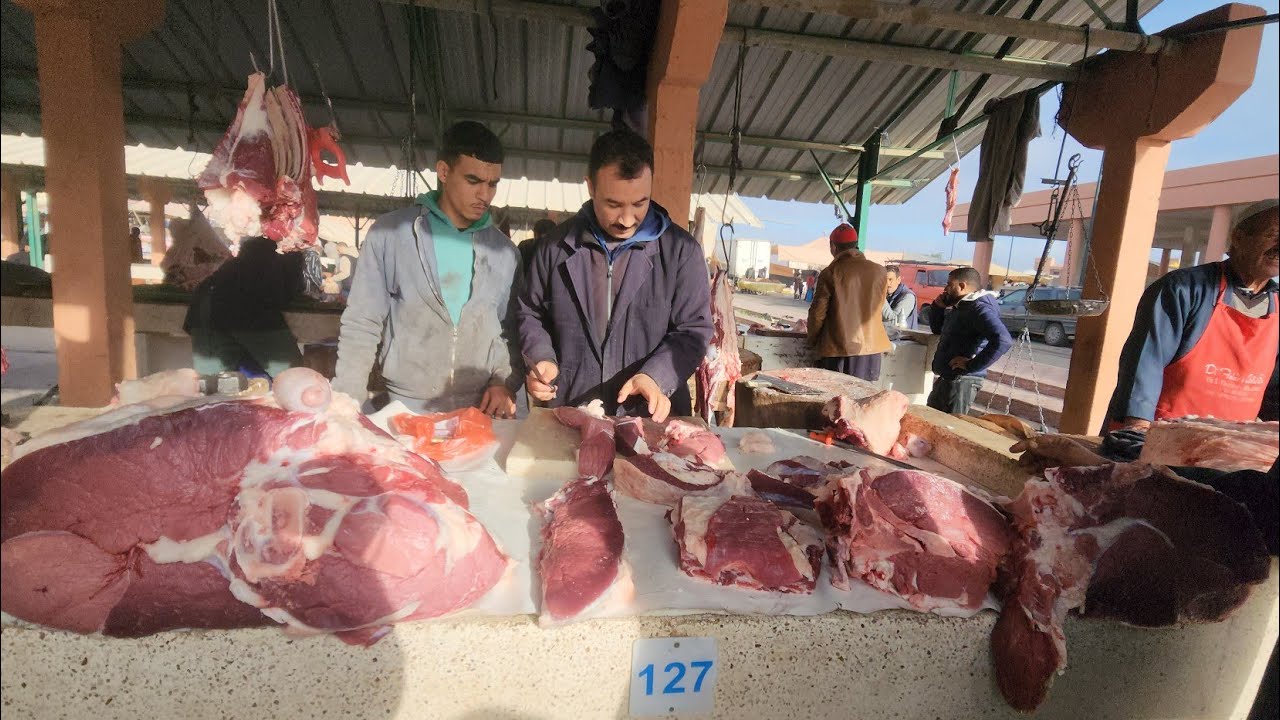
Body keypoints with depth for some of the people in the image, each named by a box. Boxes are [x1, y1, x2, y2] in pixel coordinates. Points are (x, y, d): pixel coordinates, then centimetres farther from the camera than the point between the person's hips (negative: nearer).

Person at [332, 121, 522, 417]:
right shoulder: (390, 234, -4)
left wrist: (505, 383, -6)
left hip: (479, 412, 2)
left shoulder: (504, 251, 4)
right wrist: (346, 406, -6)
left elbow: (509, 330, 9)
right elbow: (361, 326, -2)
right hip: (403, 411, -2)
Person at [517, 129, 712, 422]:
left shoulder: (681, 249, -2)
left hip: (652, 418, 0)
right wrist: (542, 360, -3)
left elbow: (693, 330, -2)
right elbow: (532, 314, 16)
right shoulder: (558, 245, 5)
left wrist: (656, 378, -18)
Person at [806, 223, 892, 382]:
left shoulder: (830, 273, -9)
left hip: (837, 349, -3)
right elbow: (878, 308, 13)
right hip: (870, 347, 3)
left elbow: (817, 313, -6)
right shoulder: (879, 271, 1)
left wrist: (812, 341, 9)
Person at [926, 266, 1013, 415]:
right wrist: (938, 306, 11)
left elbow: (1003, 340, -30)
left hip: (961, 381, -10)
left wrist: (971, 366, -25)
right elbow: (937, 329, 29)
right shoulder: (958, 307, 15)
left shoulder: (979, 309, -18)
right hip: (944, 379, 10)